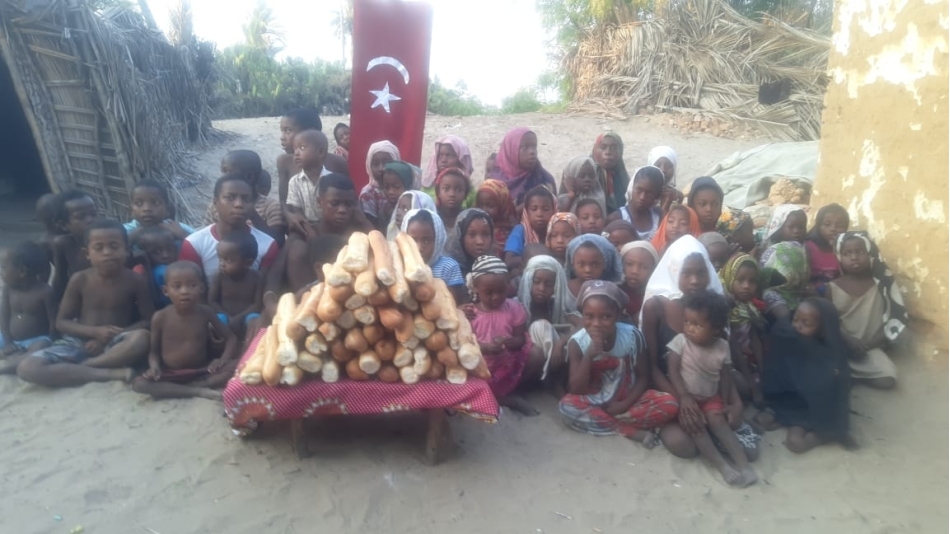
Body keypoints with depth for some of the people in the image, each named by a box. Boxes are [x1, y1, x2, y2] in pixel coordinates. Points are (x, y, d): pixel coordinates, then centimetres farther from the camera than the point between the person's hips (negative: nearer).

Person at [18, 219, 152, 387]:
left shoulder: (135, 281, -5)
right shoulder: (79, 280, -2)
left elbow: (149, 321, -4)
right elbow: (61, 322, 4)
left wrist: (113, 337, -15)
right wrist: (95, 331, -14)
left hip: (116, 346, -2)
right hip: (79, 343, 2)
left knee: (142, 338, -37)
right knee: (27, 368, -24)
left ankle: (76, 368, -19)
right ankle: (111, 374, -28)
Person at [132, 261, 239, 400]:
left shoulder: (205, 312, -4)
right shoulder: (160, 317, -5)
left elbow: (231, 338, 1)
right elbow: (154, 350, 4)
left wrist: (223, 360, -17)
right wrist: (154, 365, -18)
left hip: (202, 372, 0)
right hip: (170, 375, 0)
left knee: (235, 366, -25)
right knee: (139, 384, -29)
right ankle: (198, 391, -29)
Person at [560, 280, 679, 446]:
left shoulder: (632, 336, -14)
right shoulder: (577, 342, -15)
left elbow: (643, 377, -6)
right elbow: (576, 390, -17)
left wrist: (625, 404, -19)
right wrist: (589, 355, -30)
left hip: (626, 399, 1)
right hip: (594, 402, -1)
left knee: (670, 404, -22)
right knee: (566, 406, -31)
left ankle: (602, 421, -18)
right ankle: (633, 431, -22)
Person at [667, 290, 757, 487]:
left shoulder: (723, 347, -6)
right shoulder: (680, 341, -14)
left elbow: (726, 376, 1)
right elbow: (673, 372, -16)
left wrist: (725, 403, -8)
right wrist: (684, 397, -25)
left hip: (711, 398, 2)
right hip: (687, 396, -2)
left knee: (718, 421, -24)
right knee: (695, 424, -26)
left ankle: (743, 463, -27)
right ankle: (723, 466, -28)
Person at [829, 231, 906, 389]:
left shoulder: (879, 284, 1)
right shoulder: (833, 287, -1)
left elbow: (896, 317, 0)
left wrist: (869, 344, -12)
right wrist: (848, 341, -20)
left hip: (869, 346, 2)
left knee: (888, 377, -23)